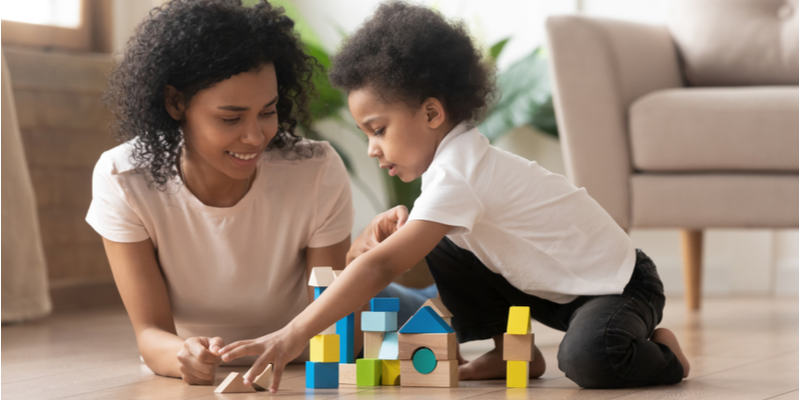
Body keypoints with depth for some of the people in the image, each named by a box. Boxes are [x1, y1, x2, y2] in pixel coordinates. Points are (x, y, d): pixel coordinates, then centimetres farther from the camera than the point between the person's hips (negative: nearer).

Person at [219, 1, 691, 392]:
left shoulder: (458, 176, -28)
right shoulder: (456, 158, 1)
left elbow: (382, 267, -38)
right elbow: (407, 259, 8)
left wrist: (293, 336, -41)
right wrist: (384, 232, -17)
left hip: (619, 287, -9)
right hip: (554, 287, 9)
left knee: (590, 357, -38)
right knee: (439, 252, -4)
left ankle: (659, 353, -5)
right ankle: (509, 350, 12)